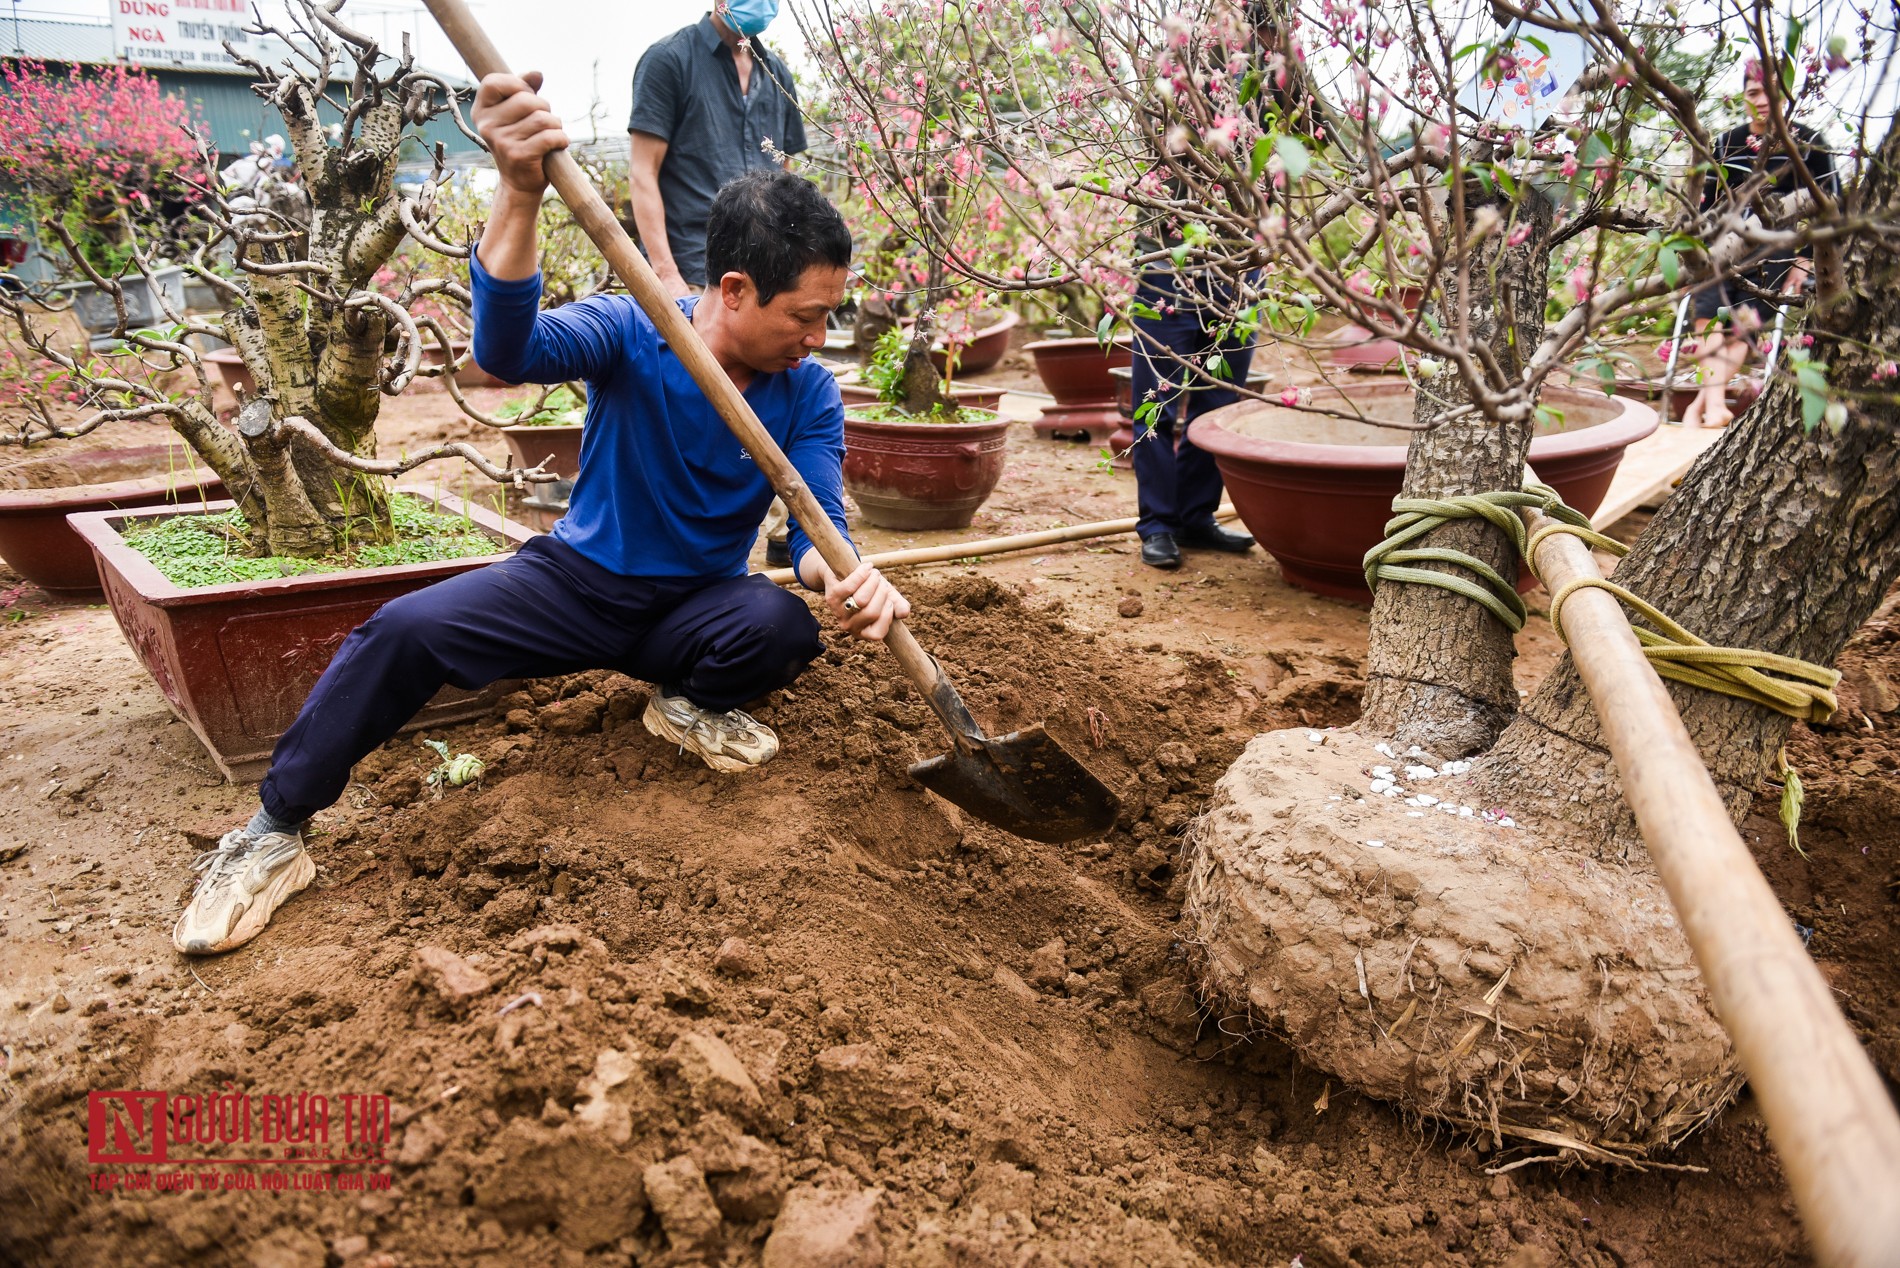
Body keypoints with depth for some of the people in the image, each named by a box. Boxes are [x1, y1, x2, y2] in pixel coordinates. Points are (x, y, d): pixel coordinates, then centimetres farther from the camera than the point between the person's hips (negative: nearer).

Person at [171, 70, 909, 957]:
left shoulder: (808, 395, -11)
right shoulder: (630, 334, -17)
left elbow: (819, 527, -19)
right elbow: (506, 350, -36)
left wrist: (844, 577, -45)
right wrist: (520, 195, -53)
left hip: (691, 612, 1)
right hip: (577, 582, -1)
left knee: (785, 624, -32)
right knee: (405, 630, -23)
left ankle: (690, 705, 4)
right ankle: (272, 833, -3)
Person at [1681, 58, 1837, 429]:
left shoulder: (1809, 144, 3)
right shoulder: (1727, 142, 13)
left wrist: (1806, 259, -7)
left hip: (1778, 251, -2)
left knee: (1743, 324, -20)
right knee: (1708, 314, -23)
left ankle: (1700, 403, -30)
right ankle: (1715, 404, -33)